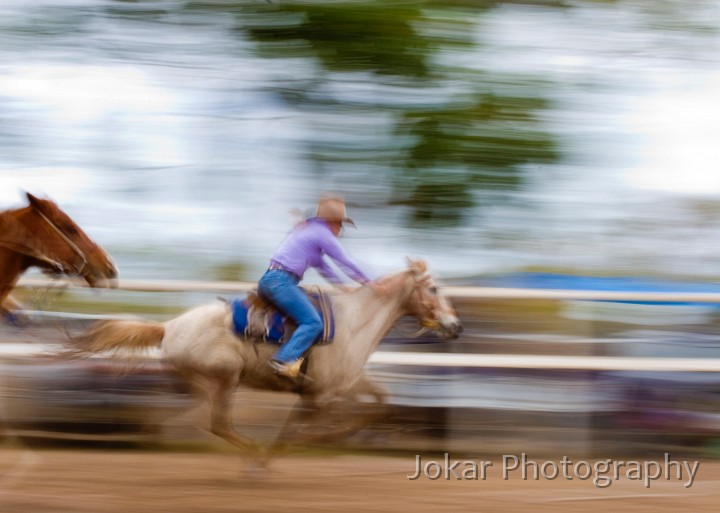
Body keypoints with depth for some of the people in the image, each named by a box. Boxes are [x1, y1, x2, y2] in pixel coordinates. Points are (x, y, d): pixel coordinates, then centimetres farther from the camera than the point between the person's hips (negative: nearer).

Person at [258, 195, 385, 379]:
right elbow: (346, 263, 2)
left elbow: (320, 265, 33)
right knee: (313, 323, -18)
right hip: (281, 281, -10)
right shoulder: (323, 234, -3)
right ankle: (284, 360, -33)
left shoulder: (307, 230, 25)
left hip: (269, 279, 10)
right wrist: (370, 283, 12)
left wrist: (341, 286, 33)